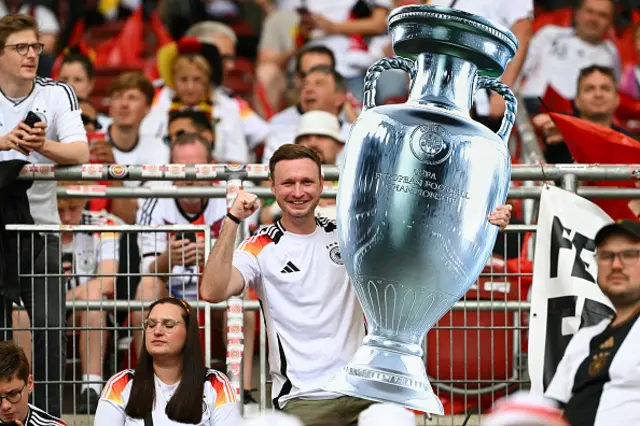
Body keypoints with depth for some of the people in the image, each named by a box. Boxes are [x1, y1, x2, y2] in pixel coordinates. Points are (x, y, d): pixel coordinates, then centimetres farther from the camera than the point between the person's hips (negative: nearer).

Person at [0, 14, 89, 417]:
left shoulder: (58, 94, -1)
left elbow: (80, 153, -12)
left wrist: (42, 145, -31)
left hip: (41, 225, 0)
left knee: (51, 329, -7)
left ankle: (49, 413, 1)